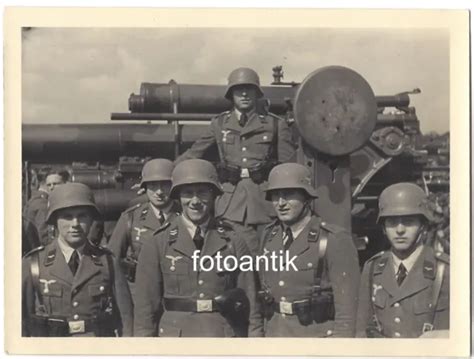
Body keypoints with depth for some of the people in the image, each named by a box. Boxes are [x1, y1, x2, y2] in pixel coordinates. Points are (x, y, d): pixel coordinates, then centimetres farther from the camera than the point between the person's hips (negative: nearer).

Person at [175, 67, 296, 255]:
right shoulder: (220, 123, 13)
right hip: (231, 196, 0)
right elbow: (194, 153, 17)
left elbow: (289, 165, 9)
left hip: (265, 196, 0)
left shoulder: (275, 124, 9)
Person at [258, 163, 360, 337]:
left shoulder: (335, 240, -12)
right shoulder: (269, 236, 7)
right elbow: (265, 288, 11)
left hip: (319, 334, -5)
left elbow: (347, 304, -12)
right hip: (276, 332, 6)